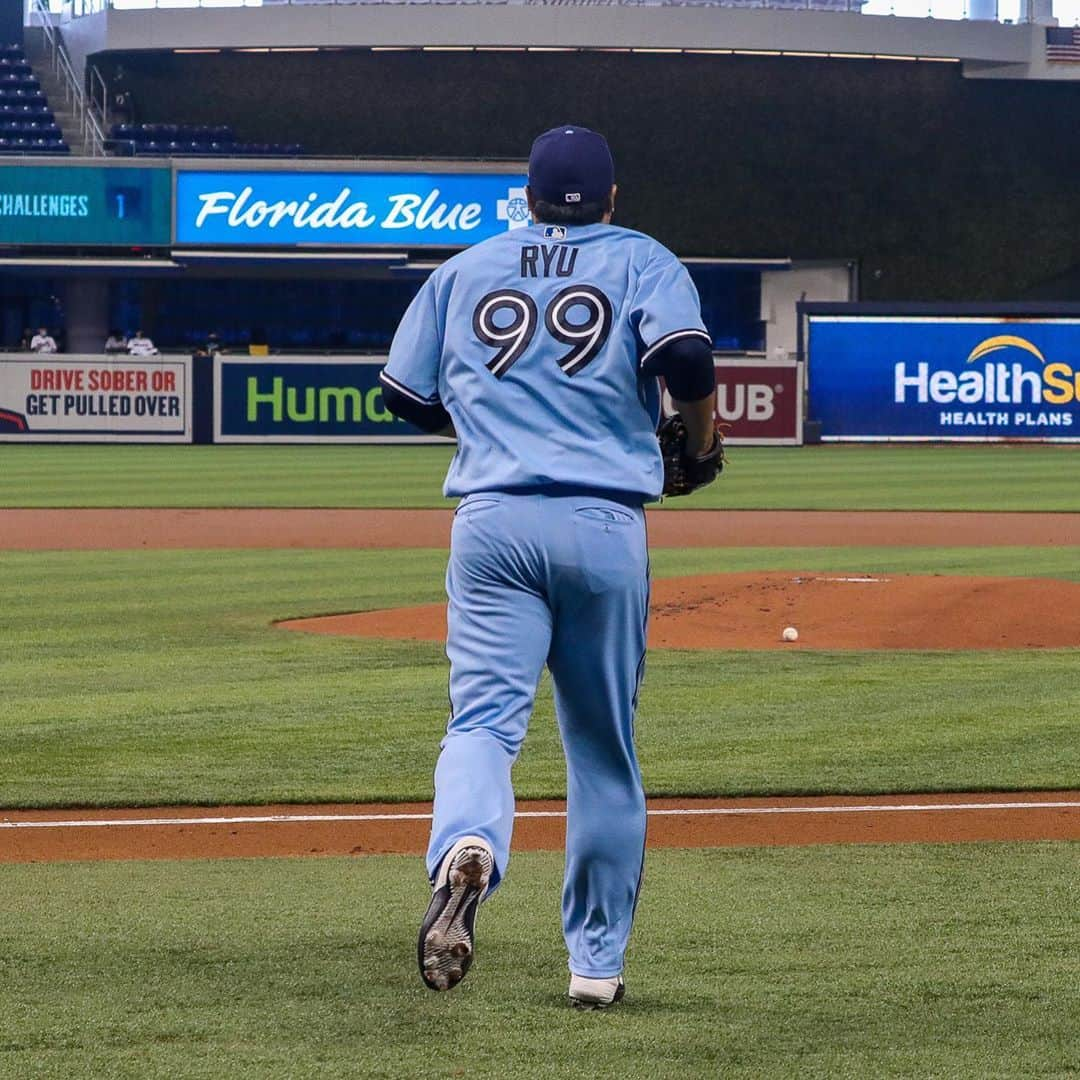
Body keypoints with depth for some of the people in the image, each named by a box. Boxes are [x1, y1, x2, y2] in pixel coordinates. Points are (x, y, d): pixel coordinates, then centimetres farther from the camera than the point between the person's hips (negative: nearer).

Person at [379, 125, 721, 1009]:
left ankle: (468, 848, -44)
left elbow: (406, 395, 16)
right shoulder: (642, 262, 8)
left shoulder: (465, 270, 16)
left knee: (484, 715, -10)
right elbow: (687, 358, -10)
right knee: (604, 746, 12)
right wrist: (701, 440, 8)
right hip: (605, 523, -1)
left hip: (493, 520, 1)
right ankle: (597, 962, 17)